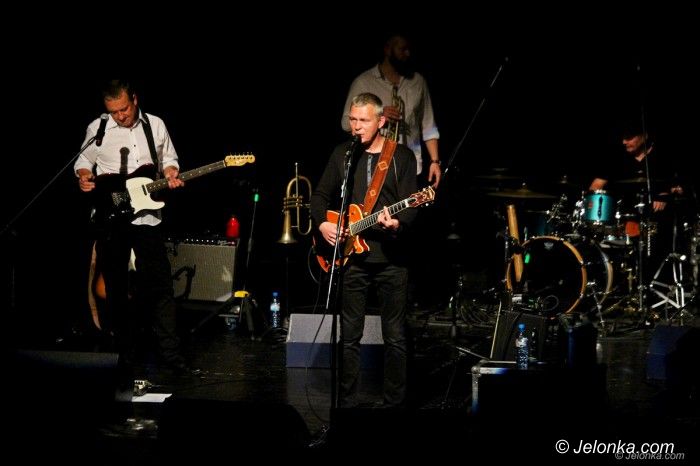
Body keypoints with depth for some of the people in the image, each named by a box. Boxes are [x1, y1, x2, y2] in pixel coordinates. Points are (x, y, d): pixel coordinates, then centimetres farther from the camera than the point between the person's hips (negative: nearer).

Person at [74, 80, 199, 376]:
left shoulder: (155, 126, 2)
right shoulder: (97, 129, -2)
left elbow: (169, 159, 14)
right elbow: (83, 162, 9)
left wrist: (171, 176, -6)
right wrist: (83, 178, -12)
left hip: (146, 216, 1)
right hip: (110, 218, -1)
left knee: (160, 285, -2)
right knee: (116, 287, 5)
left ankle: (171, 353, 3)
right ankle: (125, 353, 16)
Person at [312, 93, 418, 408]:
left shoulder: (402, 156, 2)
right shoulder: (342, 154, 10)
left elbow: (410, 204, -5)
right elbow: (321, 195, 15)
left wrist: (397, 223, -25)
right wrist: (322, 223, -3)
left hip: (390, 256, -2)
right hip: (351, 255, 2)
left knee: (395, 336, 2)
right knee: (349, 336, 4)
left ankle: (395, 403, 11)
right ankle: (347, 403, 12)